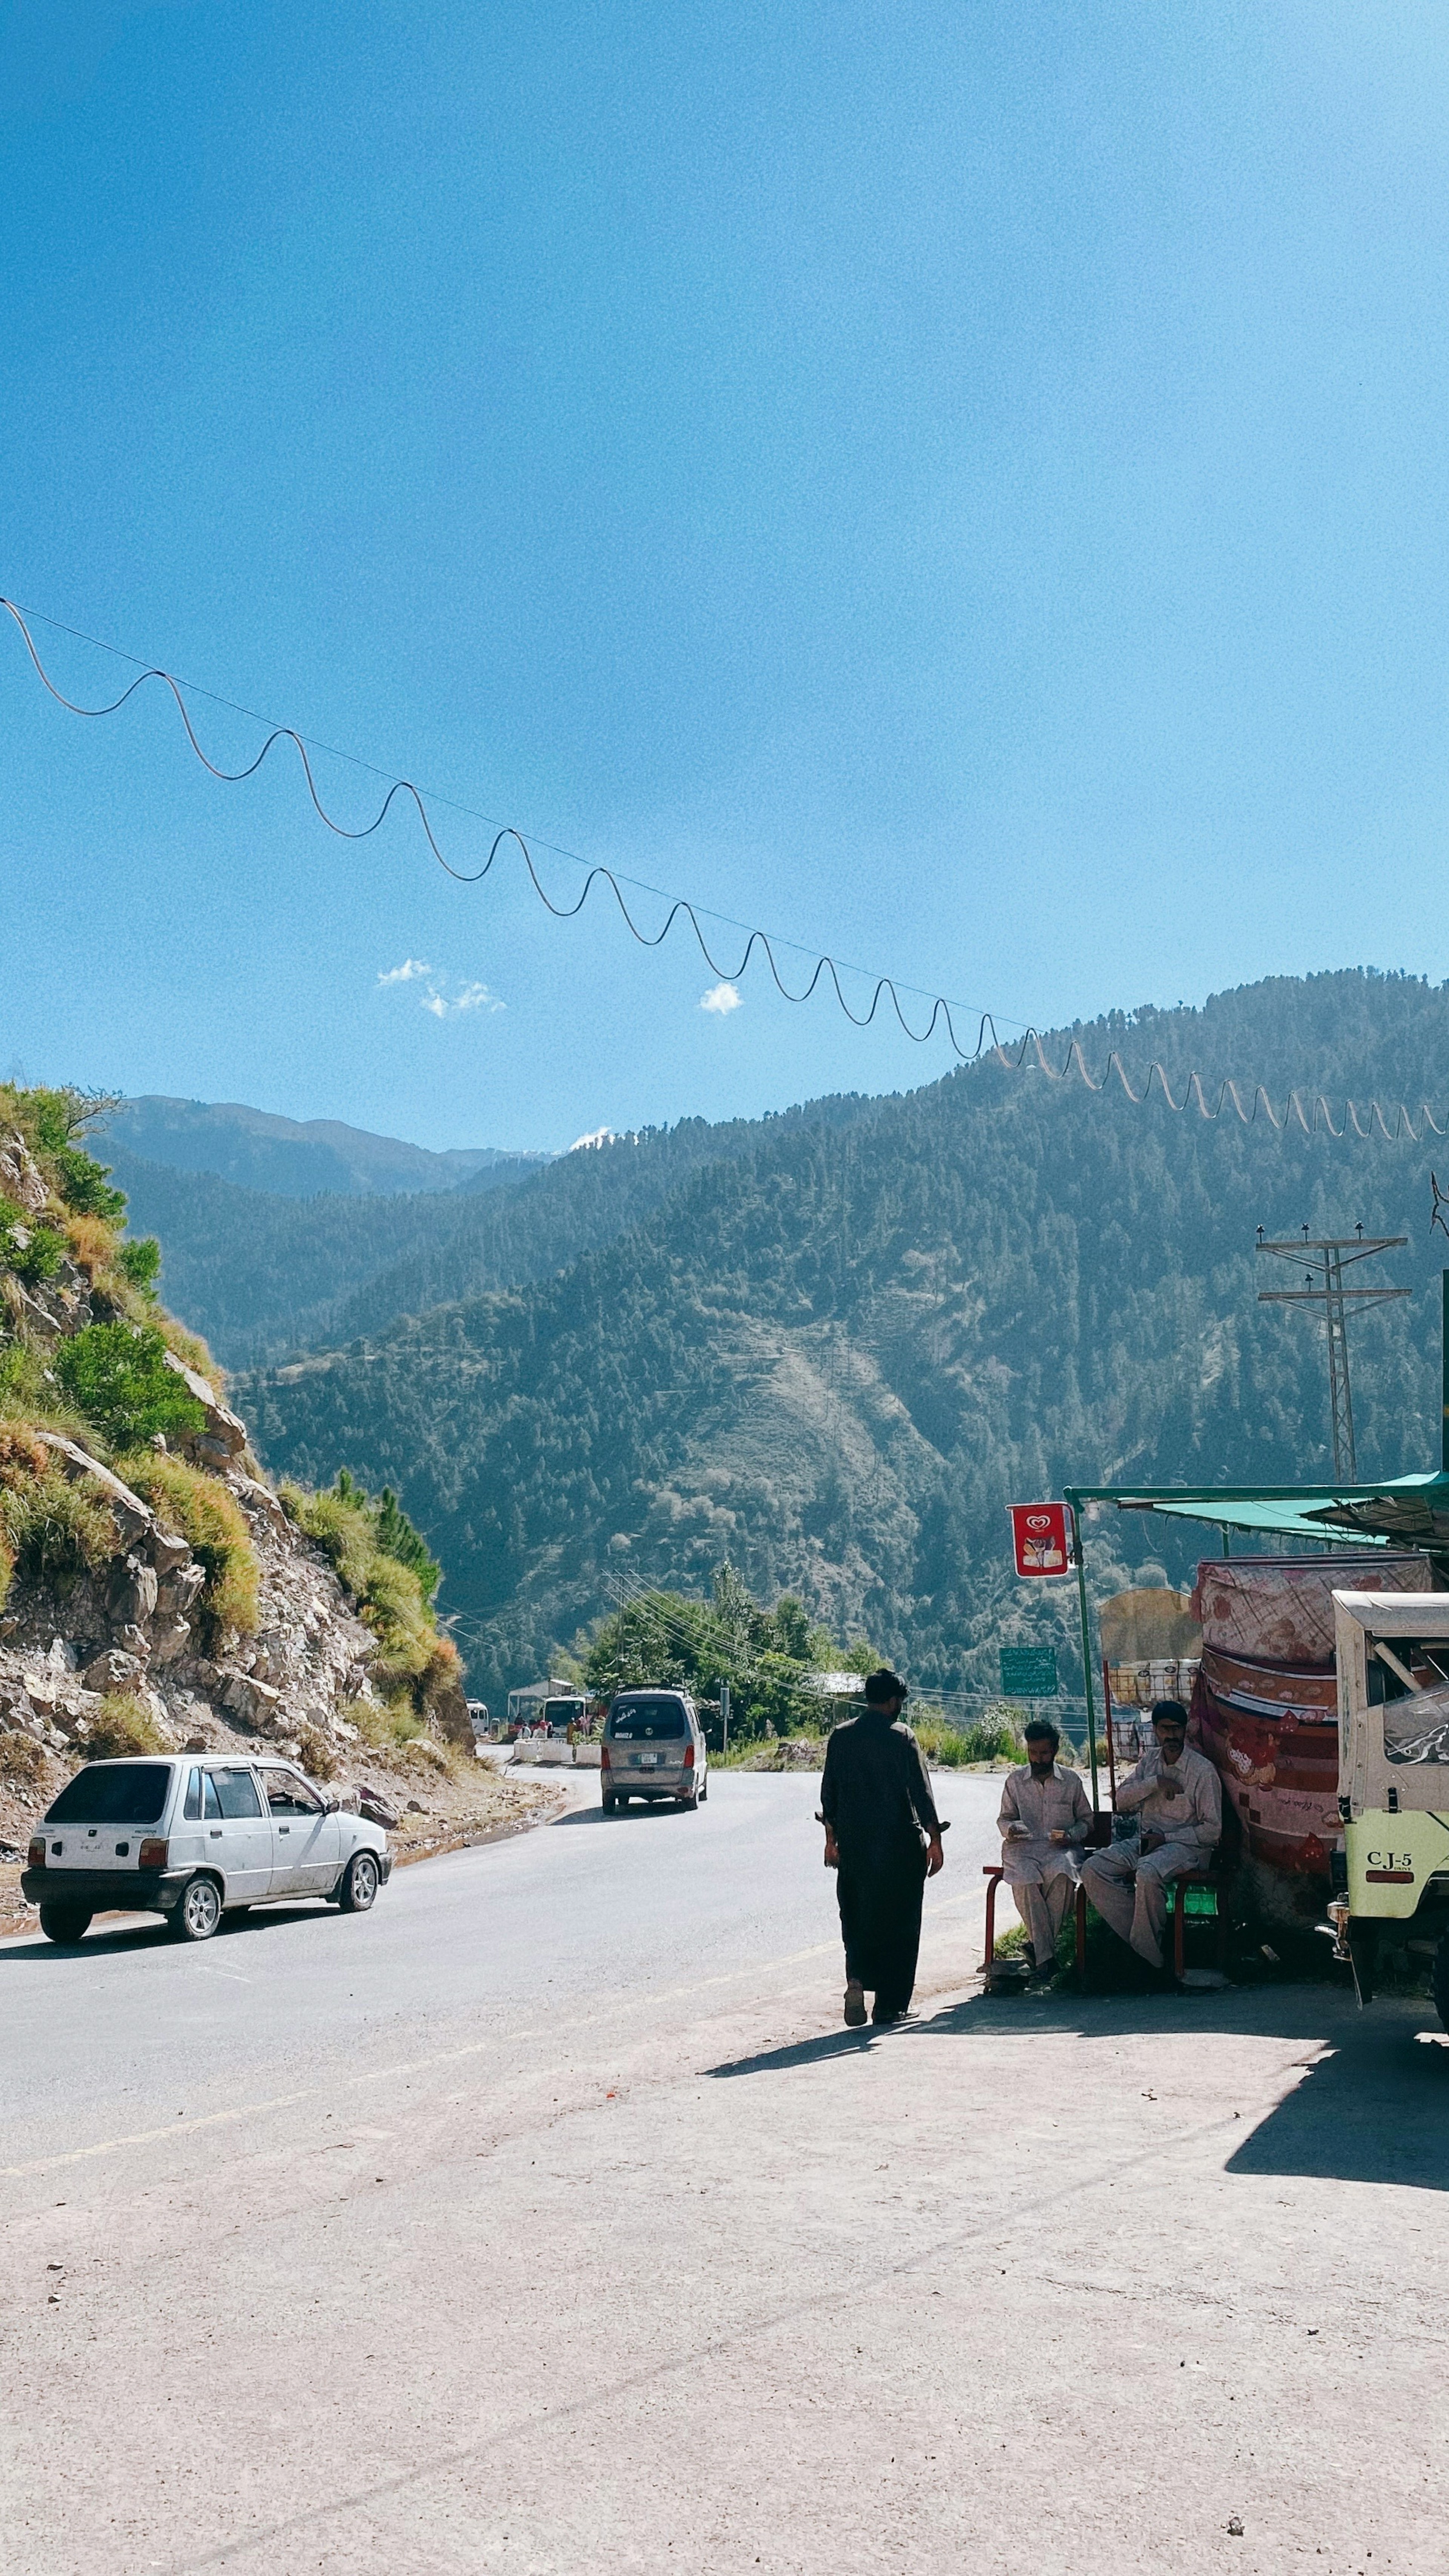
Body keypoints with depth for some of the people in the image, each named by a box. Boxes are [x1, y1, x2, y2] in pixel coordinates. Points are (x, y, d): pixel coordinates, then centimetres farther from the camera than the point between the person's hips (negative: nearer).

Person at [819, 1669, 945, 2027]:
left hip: (853, 1843, 3)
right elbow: (921, 1792, -10)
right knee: (898, 1923, 8)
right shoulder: (901, 1738, -8)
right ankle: (889, 2006, 11)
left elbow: (828, 1792, 8)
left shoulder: (841, 1737, 5)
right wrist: (935, 1841, -5)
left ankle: (856, 1981, -11)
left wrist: (831, 1839, 16)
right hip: (899, 1845, -3)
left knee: (857, 1917, 13)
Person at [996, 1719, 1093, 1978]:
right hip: (1024, 1846, 1)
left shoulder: (1072, 1781, 8)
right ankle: (1045, 1952, -27)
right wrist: (1010, 1829, -5)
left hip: (1061, 1848, -1)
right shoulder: (1015, 1781, 11)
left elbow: (1086, 1819, 17)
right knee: (1024, 1878, -34)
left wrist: (1072, 1836, -4)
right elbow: (1004, 1818, 19)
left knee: (1060, 1873, -37)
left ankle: (1039, 1943, -25)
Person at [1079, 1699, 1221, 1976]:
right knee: (1092, 1870, -16)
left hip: (1187, 1846, -6)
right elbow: (1122, 1800, 3)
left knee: (1147, 1874, -38)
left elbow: (1212, 1829, -9)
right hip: (1147, 1841, 6)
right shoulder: (1150, 1759, 10)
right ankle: (1136, 1937, -15)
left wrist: (1166, 1838, -14)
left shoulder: (1203, 1770, -8)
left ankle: (1148, 1952, -22)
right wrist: (1156, 1782, -12)